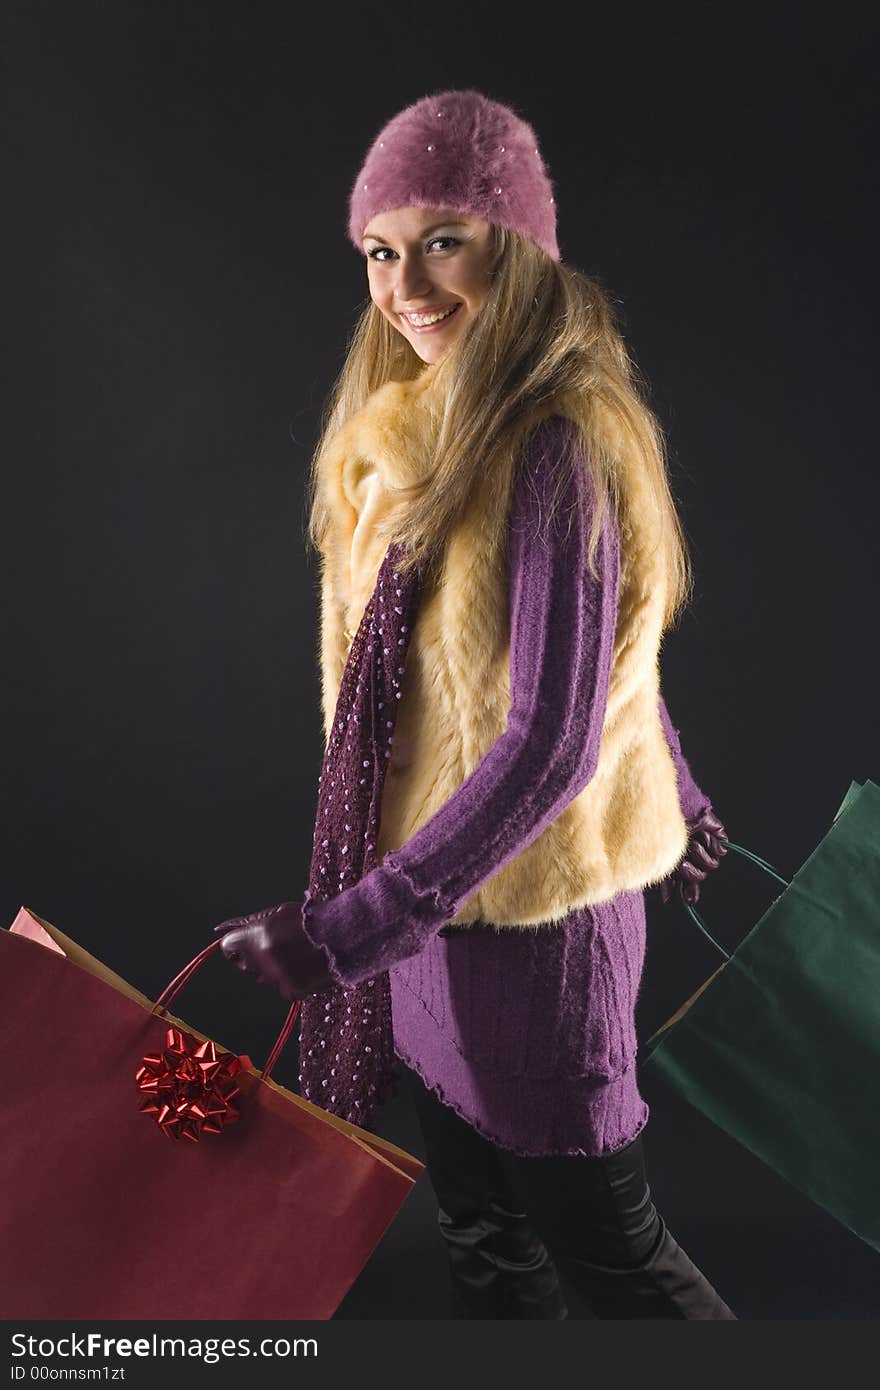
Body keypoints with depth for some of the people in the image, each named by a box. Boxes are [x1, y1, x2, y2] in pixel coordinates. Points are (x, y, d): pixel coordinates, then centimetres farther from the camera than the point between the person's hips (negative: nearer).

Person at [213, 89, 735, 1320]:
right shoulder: (435, 433, 7)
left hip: (530, 907, -8)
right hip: (444, 895, 8)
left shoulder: (557, 445, -21)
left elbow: (550, 745, -25)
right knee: (486, 1240, 23)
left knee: (601, 1241, 14)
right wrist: (678, 800, 25)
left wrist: (350, 930, -26)